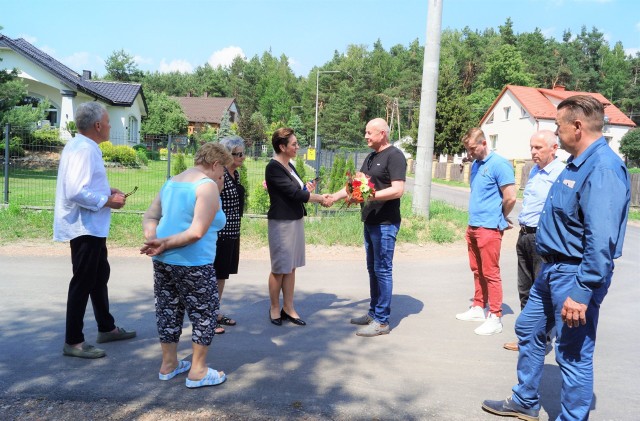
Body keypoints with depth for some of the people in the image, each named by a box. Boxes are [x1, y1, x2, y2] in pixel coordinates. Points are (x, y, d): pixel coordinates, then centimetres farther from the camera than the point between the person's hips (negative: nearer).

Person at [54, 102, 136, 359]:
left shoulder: (81, 145, 12)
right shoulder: (85, 149, -21)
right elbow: (76, 192, -30)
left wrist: (107, 190, 9)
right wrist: (107, 201, -18)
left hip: (92, 227, 11)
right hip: (85, 227, -11)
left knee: (100, 276, 20)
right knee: (83, 283, -1)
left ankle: (106, 328, 34)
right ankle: (73, 342, 11)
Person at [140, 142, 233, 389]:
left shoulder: (172, 181, 14)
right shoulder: (208, 186, -13)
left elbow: (149, 217, 10)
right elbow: (197, 232, -22)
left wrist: (154, 240, -7)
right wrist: (164, 244, -13)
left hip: (163, 261, 8)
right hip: (192, 264, -8)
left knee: (168, 311, 18)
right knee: (205, 314, 7)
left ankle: (168, 365, 31)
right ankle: (197, 372, 15)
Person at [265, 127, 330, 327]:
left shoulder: (289, 166, 12)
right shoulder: (273, 168, -15)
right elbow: (293, 193, -20)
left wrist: (307, 190, -3)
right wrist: (321, 198, -12)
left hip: (296, 221, 8)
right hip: (281, 223, -8)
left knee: (291, 267, 11)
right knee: (279, 269, 4)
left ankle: (288, 308, 19)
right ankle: (274, 308, 19)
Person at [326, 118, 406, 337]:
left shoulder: (394, 156, -12)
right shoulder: (371, 157, 16)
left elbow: (398, 190, -20)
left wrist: (370, 196, -25)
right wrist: (335, 196, 11)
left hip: (385, 224, -9)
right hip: (370, 221, 9)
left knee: (382, 270, -3)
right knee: (373, 269, 15)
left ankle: (382, 321, 5)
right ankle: (373, 313, 25)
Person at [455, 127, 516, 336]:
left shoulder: (499, 164, -13)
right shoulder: (475, 164, 13)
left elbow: (510, 197, -15)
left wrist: (500, 218, 0)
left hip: (489, 228, -8)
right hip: (473, 226, 8)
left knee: (490, 273, -3)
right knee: (477, 271, 16)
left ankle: (495, 318, 5)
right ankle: (478, 308, 27)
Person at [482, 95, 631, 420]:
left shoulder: (602, 168, -23)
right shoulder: (578, 164, 10)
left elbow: (601, 240, -30)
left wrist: (582, 292, -30)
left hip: (574, 275, -11)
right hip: (552, 268, 11)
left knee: (574, 355, 2)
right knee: (528, 329, 21)